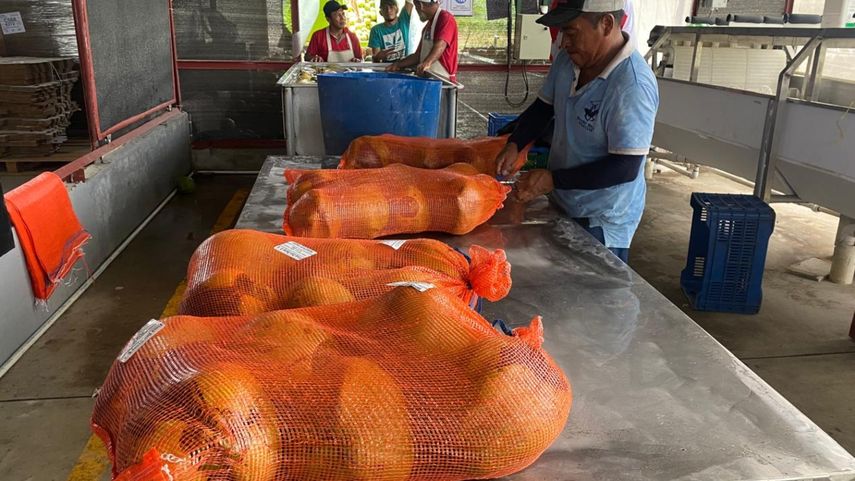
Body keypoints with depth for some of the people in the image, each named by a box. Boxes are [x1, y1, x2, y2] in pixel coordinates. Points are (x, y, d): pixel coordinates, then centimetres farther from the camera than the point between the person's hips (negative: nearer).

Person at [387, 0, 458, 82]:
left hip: (443, 79, -8)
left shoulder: (446, 18, -8)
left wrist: (427, 62, -42)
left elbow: (440, 45, -26)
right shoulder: (427, 26, 20)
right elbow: (418, 55, 21)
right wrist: (398, 64, 10)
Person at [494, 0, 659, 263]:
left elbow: (626, 168, -27)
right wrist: (513, 145, -8)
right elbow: (542, 108, 9)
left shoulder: (633, 85, -28)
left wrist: (553, 180, -27)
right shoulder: (568, 59, -5)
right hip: (561, 206, 7)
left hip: (602, 222, -7)